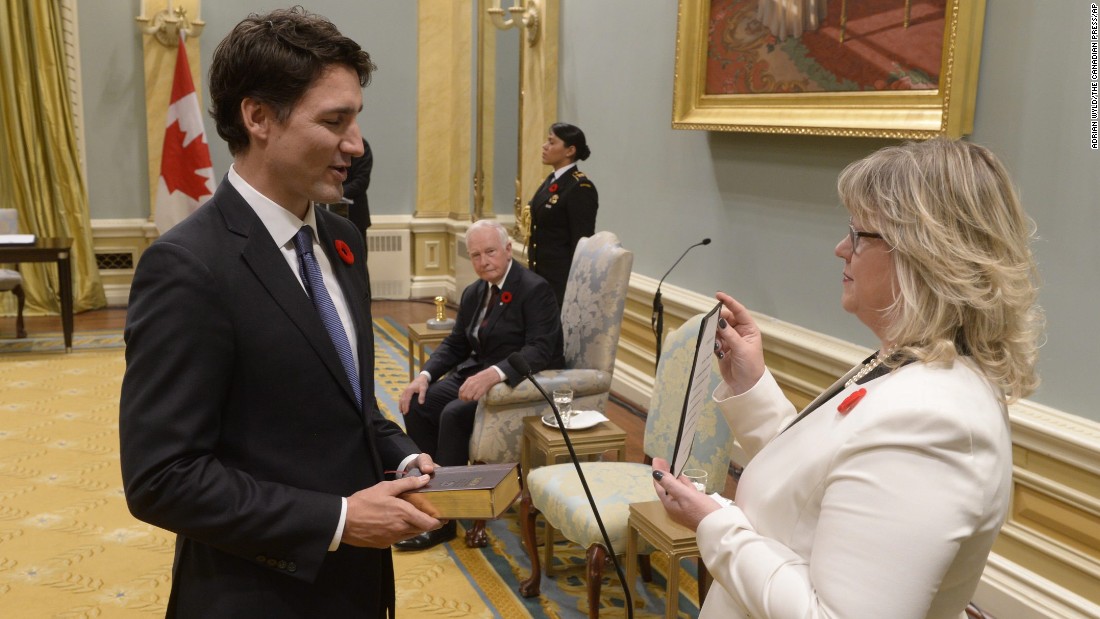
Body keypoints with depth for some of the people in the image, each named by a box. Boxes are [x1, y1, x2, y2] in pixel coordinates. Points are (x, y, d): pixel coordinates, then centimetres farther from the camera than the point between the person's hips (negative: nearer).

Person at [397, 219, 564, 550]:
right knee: (418, 406, -11)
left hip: (521, 384, -8)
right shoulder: (473, 293, 10)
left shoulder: (535, 289, -14)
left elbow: (540, 350, -24)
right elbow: (454, 345, 15)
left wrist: (494, 374, -39)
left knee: (454, 414, -26)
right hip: (476, 374, 8)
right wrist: (425, 376, -5)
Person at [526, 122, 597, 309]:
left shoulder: (581, 188, -15)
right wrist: (533, 272, 18)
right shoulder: (551, 180, 11)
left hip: (564, 281, -8)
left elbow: (582, 244, -17)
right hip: (541, 276, 8)